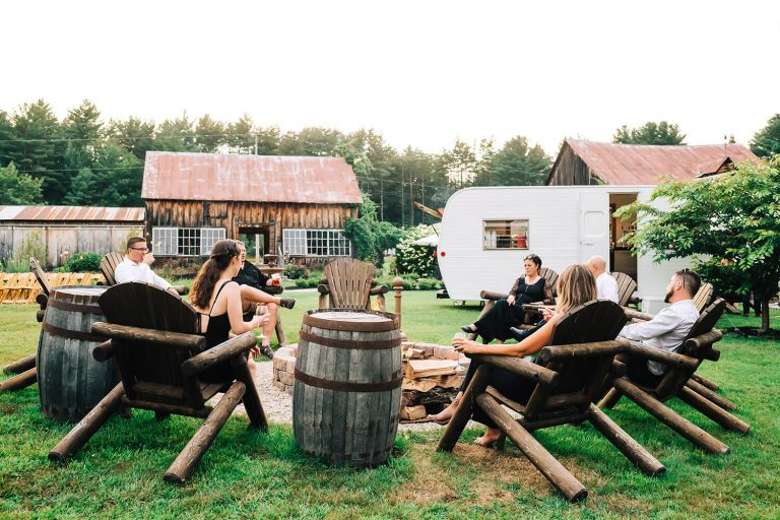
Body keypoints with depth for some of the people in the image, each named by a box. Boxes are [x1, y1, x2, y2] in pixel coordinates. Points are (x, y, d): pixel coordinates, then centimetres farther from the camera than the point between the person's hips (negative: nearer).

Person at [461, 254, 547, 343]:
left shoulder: (543, 281, 11)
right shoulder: (520, 280, 25)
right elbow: (512, 292, 15)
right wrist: (511, 296, -9)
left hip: (529, 312, -4)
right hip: (514, 307, 4)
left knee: (502, 304, -30)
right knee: (501, 303, -31)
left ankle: (476, 327, -31)